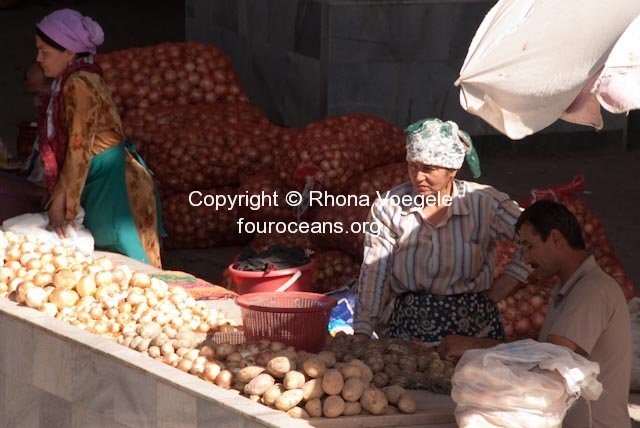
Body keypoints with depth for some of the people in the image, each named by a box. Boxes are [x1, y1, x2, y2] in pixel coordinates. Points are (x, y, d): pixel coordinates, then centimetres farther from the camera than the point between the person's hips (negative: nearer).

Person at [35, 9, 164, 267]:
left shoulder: (79, 85, -18)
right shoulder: (68, 82, 11)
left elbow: (79, 151, -19)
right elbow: (69, 147, 13)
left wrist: (59, 205, -17)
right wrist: (58, 200, 10)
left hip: (115, 183, -10)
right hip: (101, 183, 10)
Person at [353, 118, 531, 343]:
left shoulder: (483, 203, -1)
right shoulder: (388, 207, 1)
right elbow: (373, 273, -3)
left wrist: (503, 285, -3)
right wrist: (361, 332, -12)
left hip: (472, 326, 0)